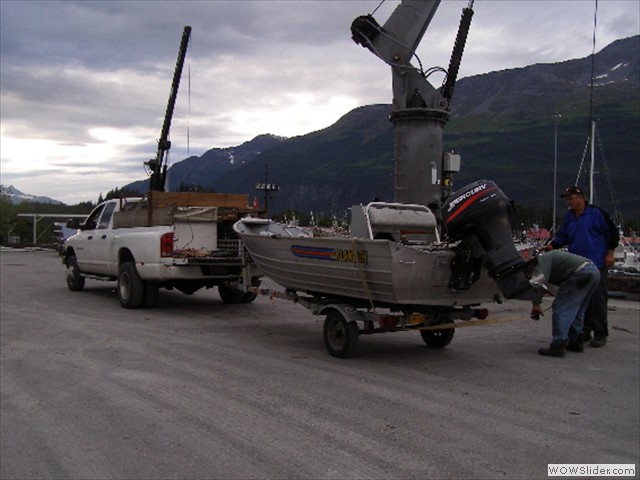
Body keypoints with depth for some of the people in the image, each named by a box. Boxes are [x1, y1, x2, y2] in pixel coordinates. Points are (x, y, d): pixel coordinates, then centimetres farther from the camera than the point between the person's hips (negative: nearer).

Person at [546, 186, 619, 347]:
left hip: (597, 265, -6)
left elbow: (612, 232, -3)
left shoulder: (596, 213, -6)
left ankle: (600, 334, 2)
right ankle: (584, 331, 19)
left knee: (597, 298, -6)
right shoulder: (569, 217, 13)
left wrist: (610, 253, -6)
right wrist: (553, 245, 0)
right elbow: (562, 236, 18)